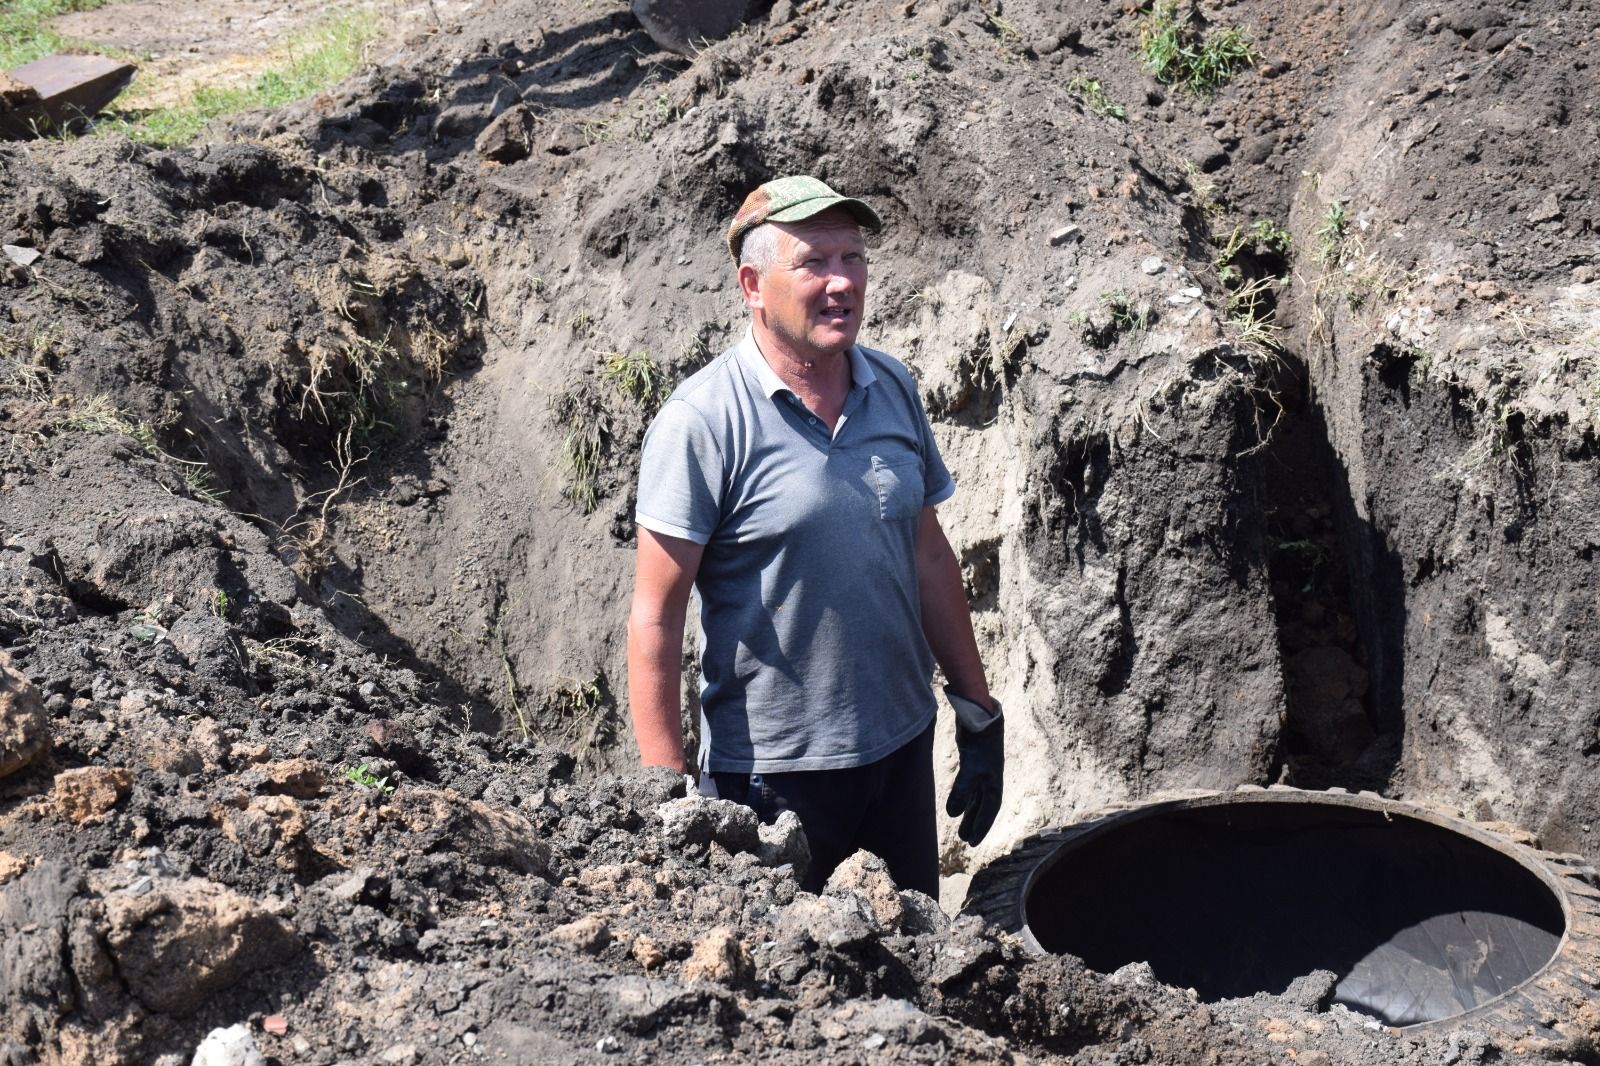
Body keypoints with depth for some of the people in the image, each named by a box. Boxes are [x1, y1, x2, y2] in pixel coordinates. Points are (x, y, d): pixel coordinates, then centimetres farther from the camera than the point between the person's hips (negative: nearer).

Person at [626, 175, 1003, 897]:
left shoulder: (894, 390, 3)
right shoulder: (703, 421, -15)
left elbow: (929, 556, 10)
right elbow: (655, 619, -15)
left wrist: (979, 714, 11)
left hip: (903, 746, 6)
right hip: (774, 771, -5)